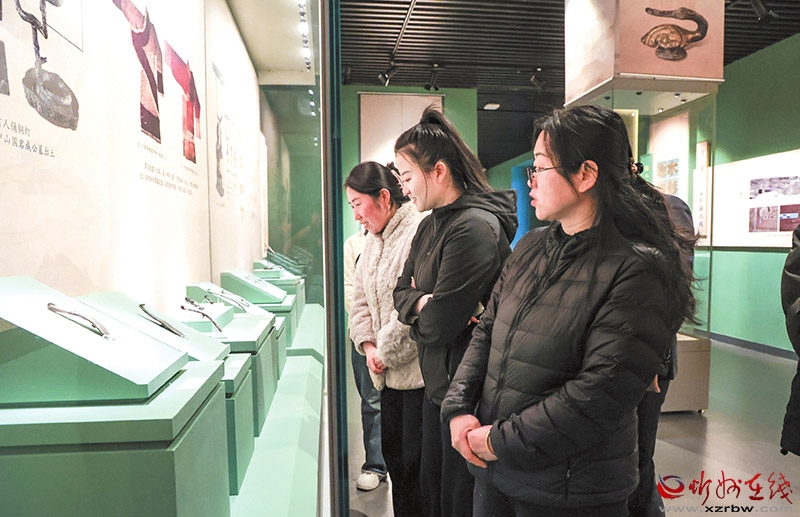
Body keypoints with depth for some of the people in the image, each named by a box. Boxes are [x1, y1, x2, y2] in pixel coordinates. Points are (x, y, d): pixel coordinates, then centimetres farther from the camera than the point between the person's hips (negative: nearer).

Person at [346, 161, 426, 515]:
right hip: (389, 371, 9)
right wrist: (368, 344, 1)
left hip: (418, 369, -8)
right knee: (392, 450, 19)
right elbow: (361, 299, 15)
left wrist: (386, 351, -13)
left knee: (414, 459, 3)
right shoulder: (373, 240, 12)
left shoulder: (420, 232, -18)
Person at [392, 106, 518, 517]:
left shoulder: (474, 227, -24)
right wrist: (424, 302, -13)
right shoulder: (433, 223, 6)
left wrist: (418, 313, -4)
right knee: (431, 484, 23)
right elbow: (401, 291, 8)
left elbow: (438, 326, -25)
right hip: (437, 380, 9)